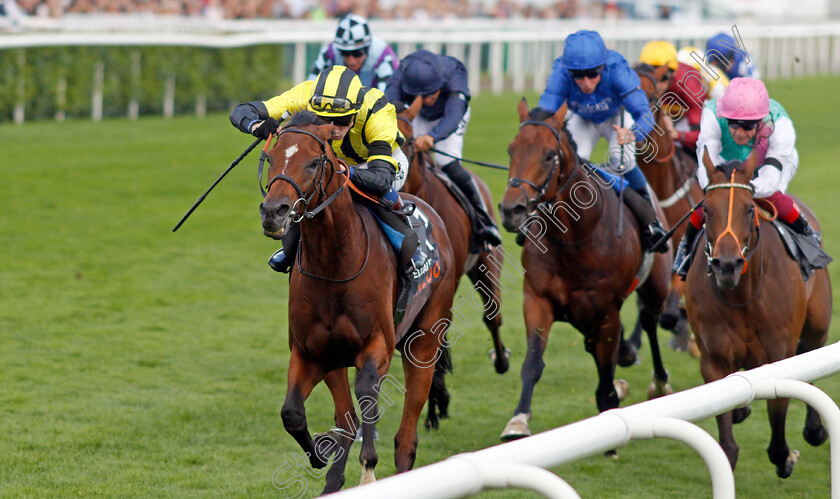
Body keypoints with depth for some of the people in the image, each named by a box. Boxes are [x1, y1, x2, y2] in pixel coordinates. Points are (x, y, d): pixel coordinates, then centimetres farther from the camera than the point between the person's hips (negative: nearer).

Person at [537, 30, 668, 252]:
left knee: (621, 161, -25)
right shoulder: (561, 74, -37)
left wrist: (632, 134, -68)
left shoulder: (616, 71, -41)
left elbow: (645, 115, -46)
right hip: (583, 120, 1)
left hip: (617, 118, -1)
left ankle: (650, 219, -2)